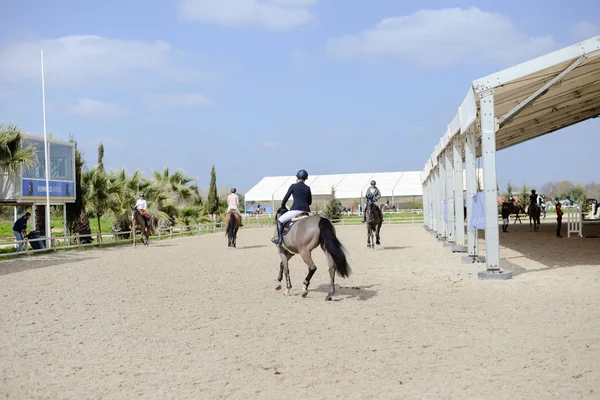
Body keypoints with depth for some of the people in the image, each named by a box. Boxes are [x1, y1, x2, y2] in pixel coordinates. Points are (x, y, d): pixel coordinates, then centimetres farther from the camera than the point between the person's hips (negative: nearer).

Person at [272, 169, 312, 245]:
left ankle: (279, 239, -10)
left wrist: (282, 207, 20)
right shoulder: (308, 188, 11)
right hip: (306, 210, 5)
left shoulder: (293, 186, -1)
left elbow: (286, 198, 4)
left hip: (296, 210, -5)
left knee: (280, 221, 5)